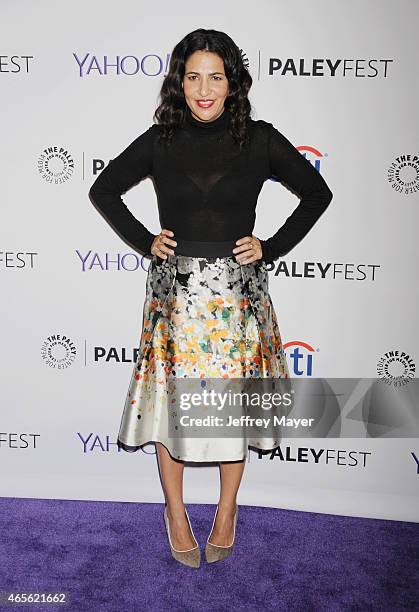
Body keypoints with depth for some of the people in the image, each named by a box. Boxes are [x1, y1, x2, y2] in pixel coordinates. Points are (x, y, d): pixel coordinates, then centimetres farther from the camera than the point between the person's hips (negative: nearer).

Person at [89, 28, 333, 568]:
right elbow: (103, 189, 14)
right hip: (174, 292, 1)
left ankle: (227, 508, 33)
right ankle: (176, 511, 31)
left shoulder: (260, 139, -1)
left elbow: (317, 193, 8)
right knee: (171, 401, 8)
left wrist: (271, 247, -1)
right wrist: (145, 242, 3)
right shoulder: (159, 141, 2)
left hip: (237, 292, 0)